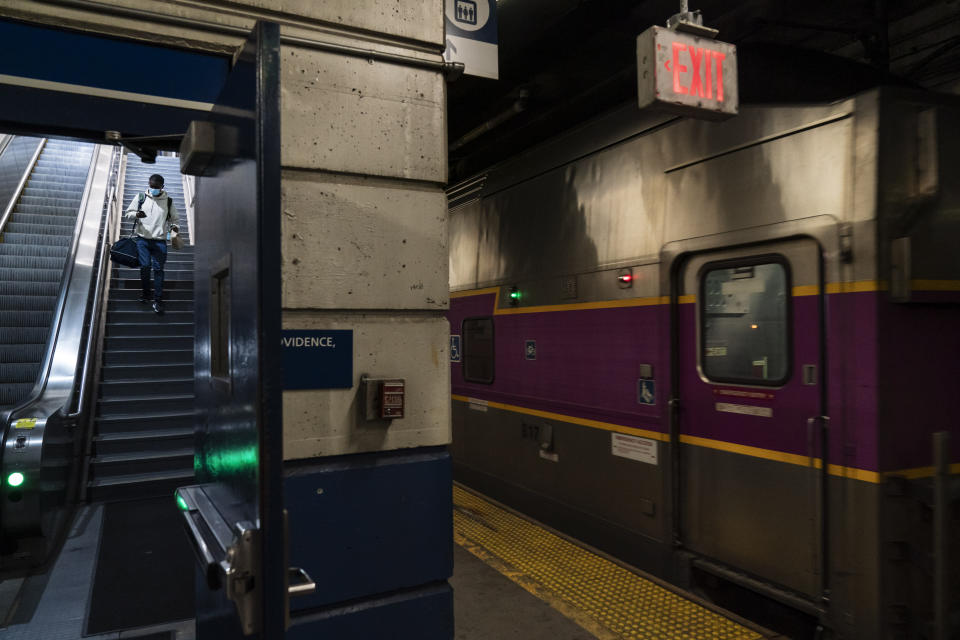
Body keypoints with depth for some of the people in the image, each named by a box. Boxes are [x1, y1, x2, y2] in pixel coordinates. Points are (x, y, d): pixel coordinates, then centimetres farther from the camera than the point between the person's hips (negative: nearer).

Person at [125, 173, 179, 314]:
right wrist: (136, 215, -11)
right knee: (145, 266, -5)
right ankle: (145, 292, 19)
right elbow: (129, 212, 12)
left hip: (159, 240, 0)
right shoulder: (140, 197, 7)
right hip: (143, 239, 1)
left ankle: (157, 300, 0)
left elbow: (173, 219, 17)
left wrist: (174, 226, -6)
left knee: (158, 268, -4)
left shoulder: (168, 201, 7)